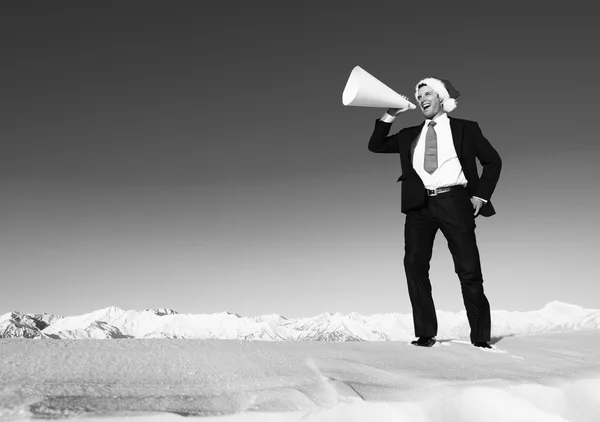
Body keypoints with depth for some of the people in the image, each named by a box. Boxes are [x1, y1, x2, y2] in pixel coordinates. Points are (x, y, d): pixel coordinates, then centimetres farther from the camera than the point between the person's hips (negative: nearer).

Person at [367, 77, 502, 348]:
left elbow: (493, 161, 12)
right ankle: (425, 334, -1)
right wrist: (389, 116, 7)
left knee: (469, 271, -4)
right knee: (415, 264, -9)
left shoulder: (465, 129, 11)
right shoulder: (410, 135, 19)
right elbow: (375, 146, 18)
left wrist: (480, 196, 2)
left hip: (454, 202, -3)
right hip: (420, 205, 3)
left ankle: (480, 337, 7)